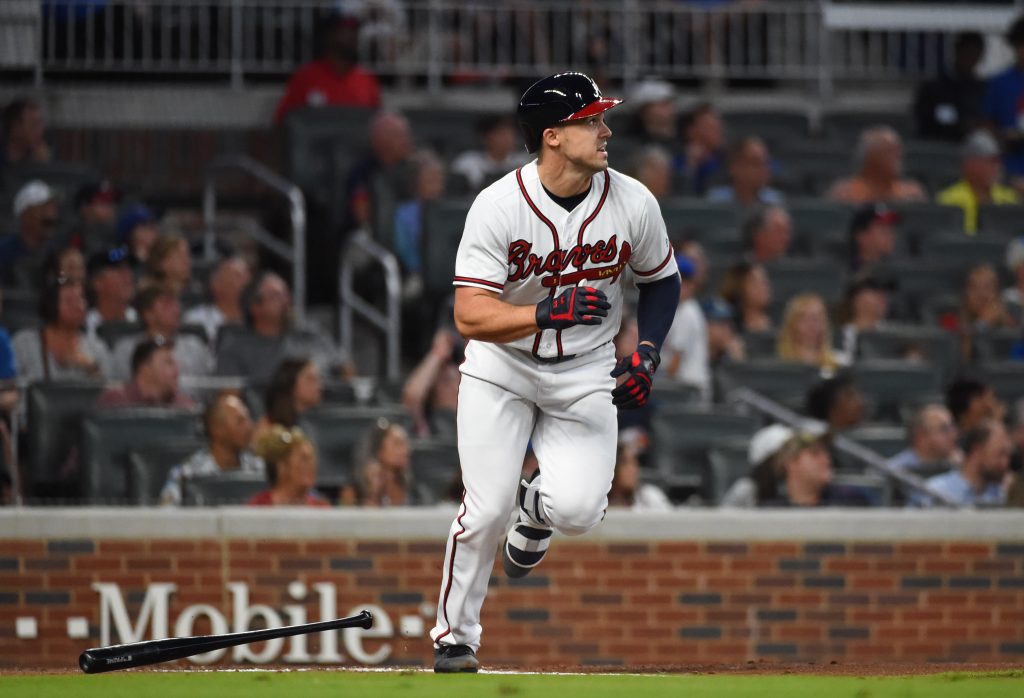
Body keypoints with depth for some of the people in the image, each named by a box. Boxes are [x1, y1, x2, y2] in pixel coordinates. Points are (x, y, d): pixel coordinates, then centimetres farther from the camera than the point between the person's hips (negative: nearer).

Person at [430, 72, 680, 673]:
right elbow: (471, 316, -24)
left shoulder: (633, 202, -11)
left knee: (578, 511, -17)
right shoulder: (498, 206, -20)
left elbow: (663, 280, 8)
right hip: (501, 369, -2)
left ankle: (539, 503, 22)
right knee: (486, 511, -11)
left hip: (585, 374, 2)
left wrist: (648, 352, -8)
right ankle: (455, 639, 11)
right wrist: (548, 312, -39)